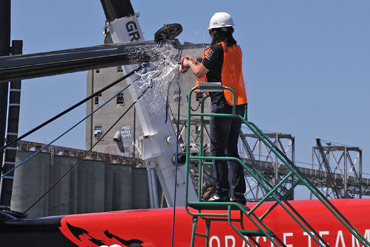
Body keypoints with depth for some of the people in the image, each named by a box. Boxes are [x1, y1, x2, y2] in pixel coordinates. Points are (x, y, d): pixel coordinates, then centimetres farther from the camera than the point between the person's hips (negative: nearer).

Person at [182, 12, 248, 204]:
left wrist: (189, 64, 13)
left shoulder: (217, 49, -11)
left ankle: (222, 193, -6)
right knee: (231, 150, 11)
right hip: (238, 105, 8)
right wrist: (195, 62, 30)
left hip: (222, 104, -8)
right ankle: (238, 194, 8)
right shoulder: (236, 49, 14)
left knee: (217, 149, -3)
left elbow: (199, 73, -8)